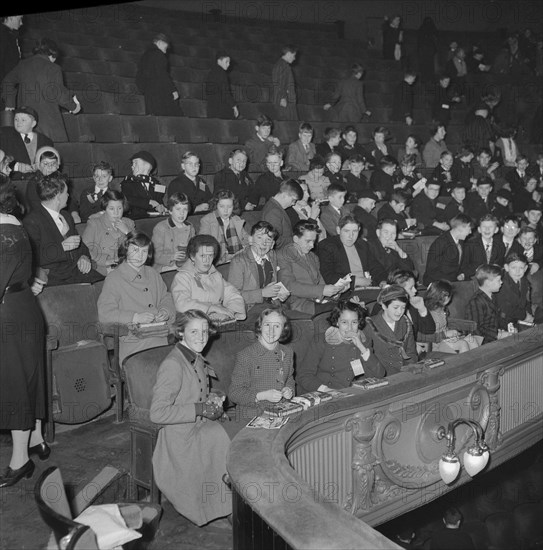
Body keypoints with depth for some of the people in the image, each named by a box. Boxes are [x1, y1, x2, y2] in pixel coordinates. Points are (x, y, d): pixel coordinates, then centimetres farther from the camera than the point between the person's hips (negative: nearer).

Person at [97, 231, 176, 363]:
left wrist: (165, 311, 3)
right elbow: (104, 314, -7)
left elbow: (166, 298, 27)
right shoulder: (114, 278, 2)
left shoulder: (153, 274, 22)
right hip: (135, 340, -5)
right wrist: (135, 317, -16)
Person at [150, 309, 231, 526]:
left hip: (202, 427, 8)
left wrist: (212, 400, 2)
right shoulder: (173, 365, -19)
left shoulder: (197, 360, 9)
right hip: (182, 439, -8)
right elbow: (157, 413, -24)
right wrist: (200, 409, -21)